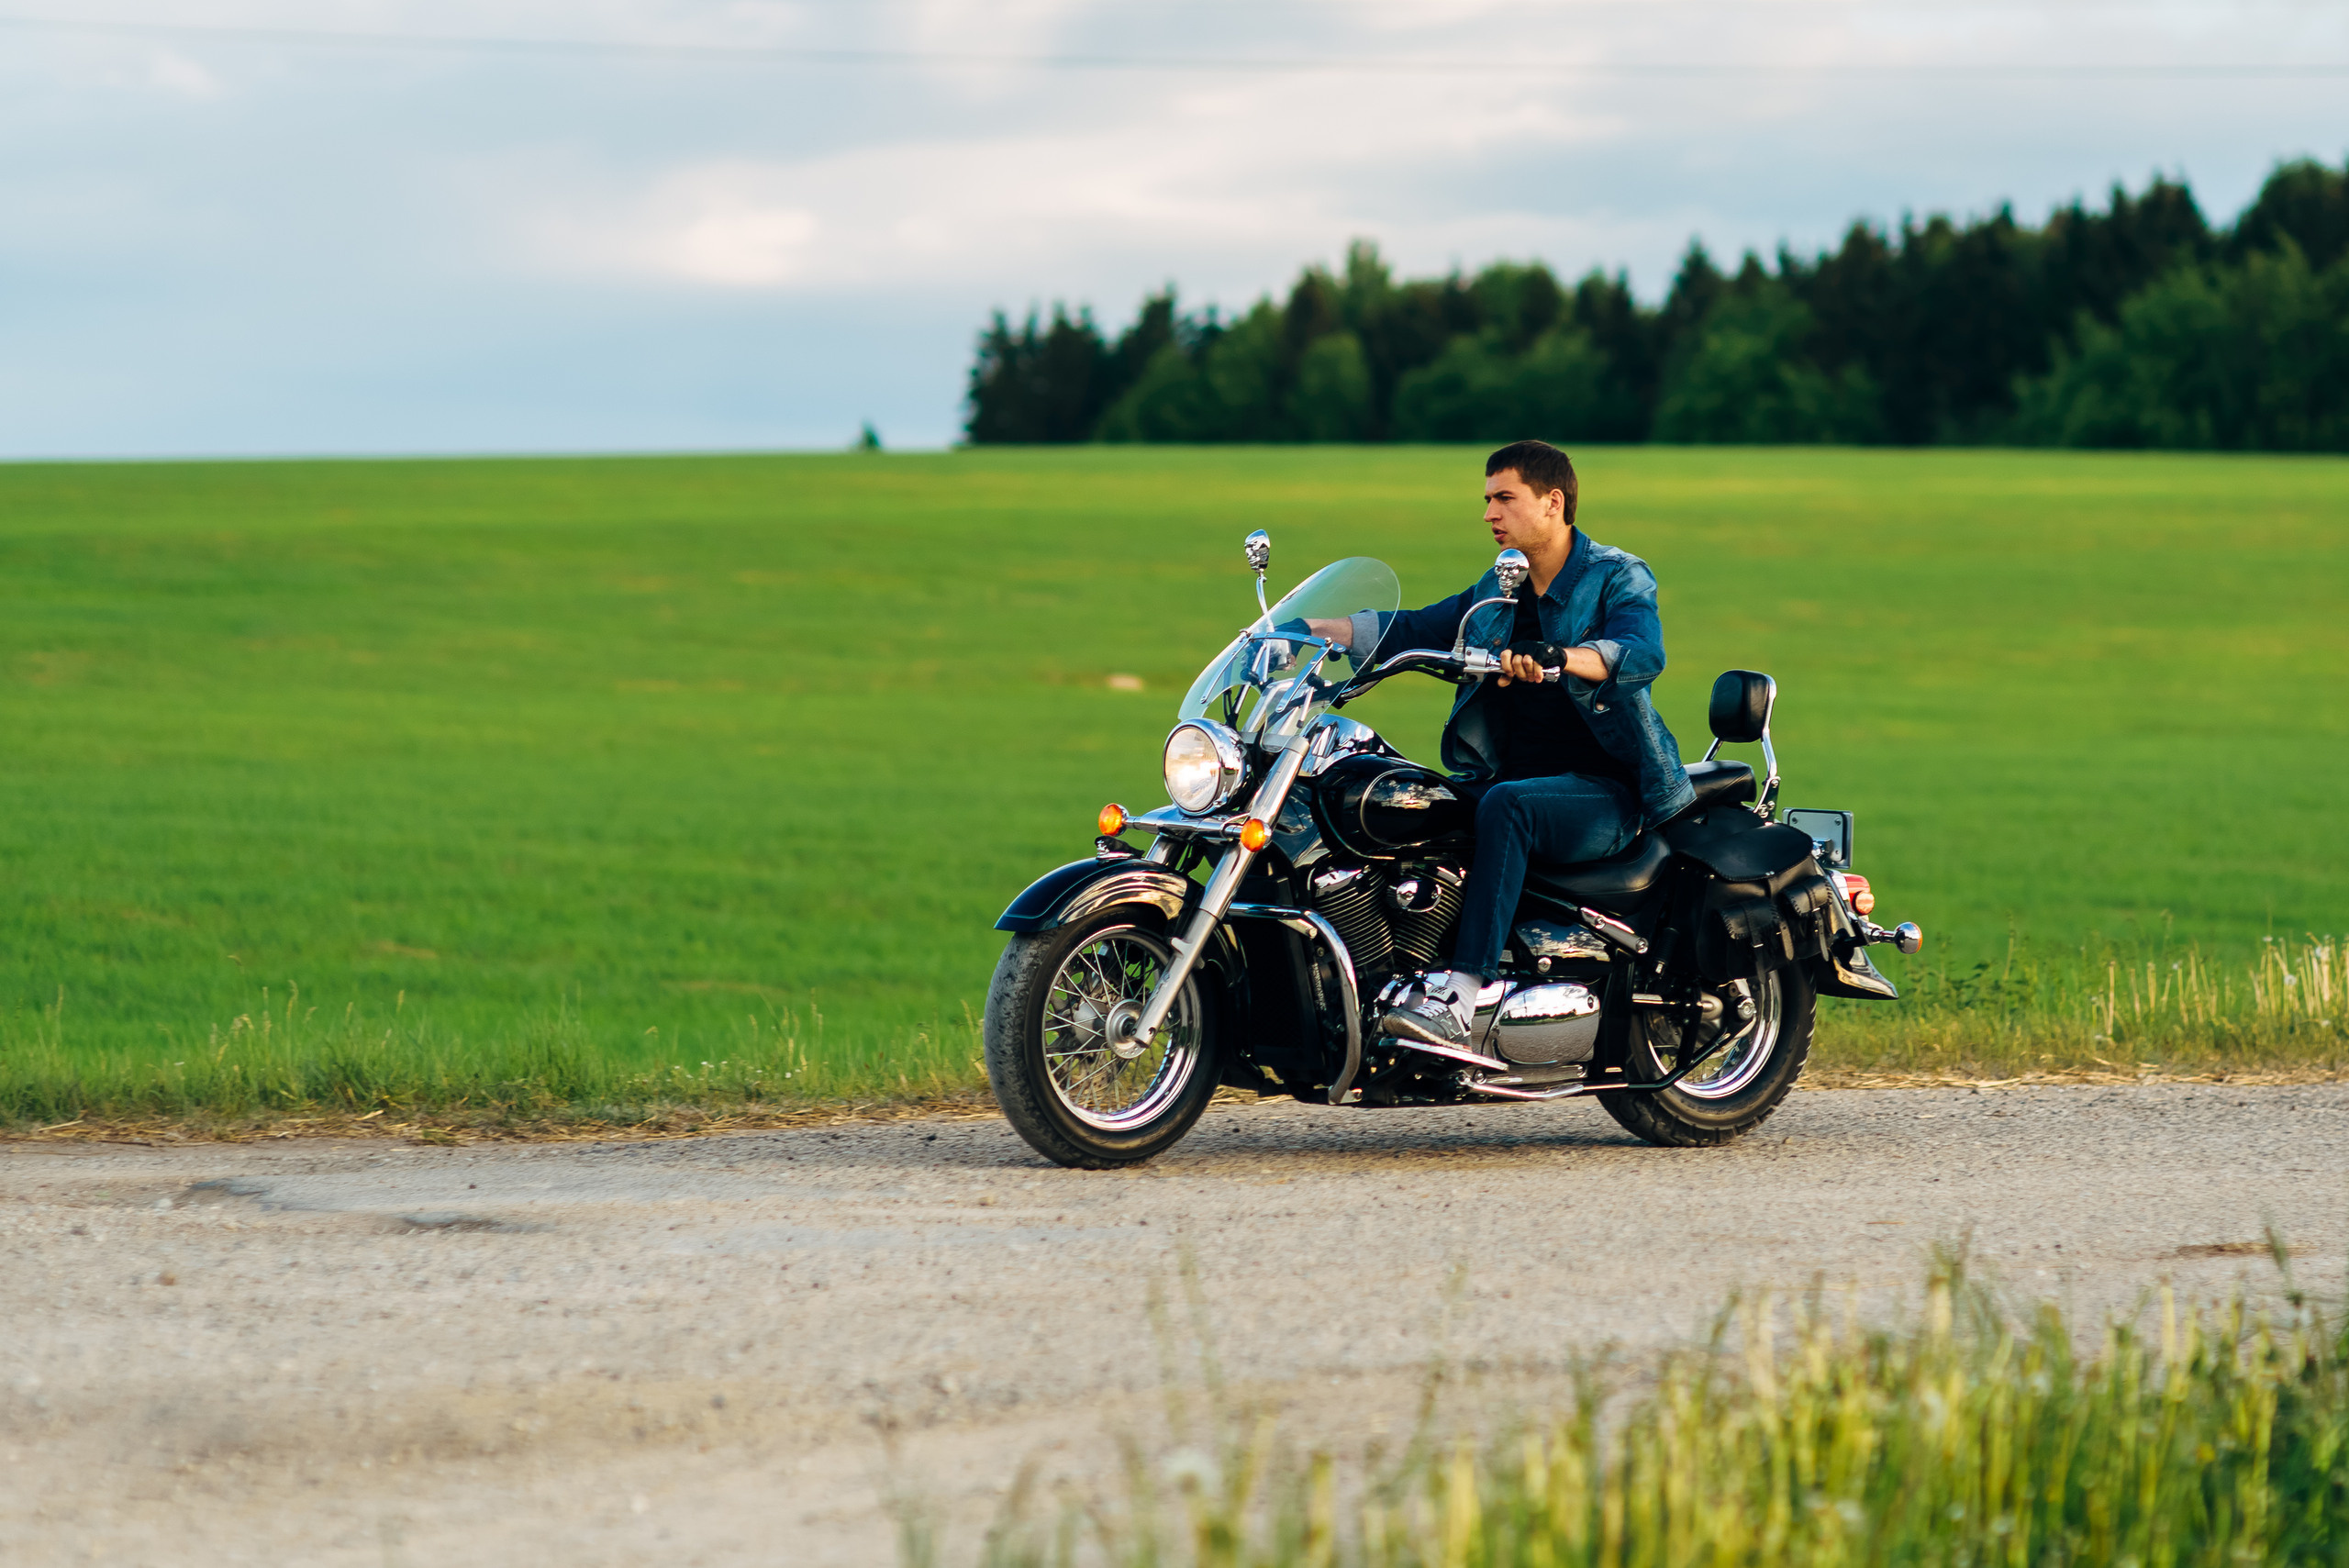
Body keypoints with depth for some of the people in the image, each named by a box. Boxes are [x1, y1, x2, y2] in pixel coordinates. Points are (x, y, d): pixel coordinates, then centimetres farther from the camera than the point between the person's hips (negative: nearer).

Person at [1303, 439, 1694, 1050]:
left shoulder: (1617, 577, -4)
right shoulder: (1498, 591, 19)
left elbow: (1643, 653, -24)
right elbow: (1415, 628, 11)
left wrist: (1555, 658, -43)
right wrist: (1316, 629, -3)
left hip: (1607, 796, -7)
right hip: (1512, 778, 7)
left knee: (1506, 805, -38)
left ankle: (1462, 993, -47)